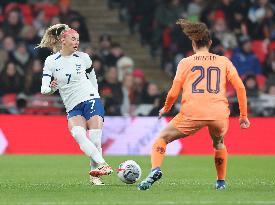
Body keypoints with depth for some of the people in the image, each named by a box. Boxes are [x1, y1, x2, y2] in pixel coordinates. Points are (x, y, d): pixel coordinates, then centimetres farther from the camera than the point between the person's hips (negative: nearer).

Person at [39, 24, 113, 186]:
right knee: (78, 134, -28)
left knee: (94, 140, -15)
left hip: (91, 100, 0)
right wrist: (51, 88, -23)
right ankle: (102, 164, -36)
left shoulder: (83, 58, 6)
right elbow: (44, 89, -1)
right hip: (73, 108, 0)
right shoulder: (51, 61, 3)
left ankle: (95, 175, -2)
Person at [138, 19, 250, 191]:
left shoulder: (185, 63, 10)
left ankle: (156, 169, -12)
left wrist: (166, 109, 26)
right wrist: (243, 115, 14)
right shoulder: (224, 61, 14)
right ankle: (221, 181, 31)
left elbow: (173, 93, 6)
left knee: (162, 138, 13)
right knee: (219, 143, 35)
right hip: (219, 114, 2)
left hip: (192, 114, -2)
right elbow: (240, 88, 7)